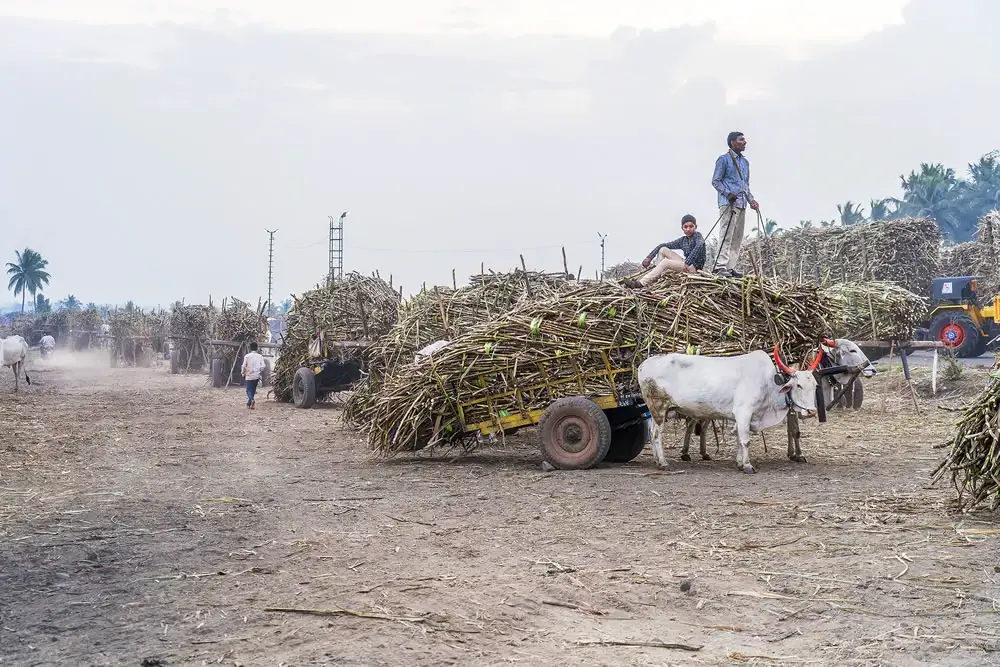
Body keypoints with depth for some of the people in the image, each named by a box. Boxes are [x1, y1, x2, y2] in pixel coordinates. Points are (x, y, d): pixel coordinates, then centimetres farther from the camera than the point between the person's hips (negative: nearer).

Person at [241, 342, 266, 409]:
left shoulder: (247, 356, -6)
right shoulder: (260, 356, 0)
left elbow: (244, 366, -4)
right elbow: (262, 367, -3)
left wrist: (244, 374, 11)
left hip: (249, 376, -3)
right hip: (257, 376, 3)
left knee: (249, 390, -1)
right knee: (253, 390, 15)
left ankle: (251, 400, -27)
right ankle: (249, 403, 21)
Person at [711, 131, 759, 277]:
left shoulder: (745, 162, 21)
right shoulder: (724, 159, -2)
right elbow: (715, 181, -5)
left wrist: (751, 200, 12)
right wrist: (728, 194, -18)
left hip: (742, 204, 8)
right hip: (728, 203, -8)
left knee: (738, 237, 6)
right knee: (726, 234, -15)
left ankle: (731, 267, 9)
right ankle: (720, 266, -18)